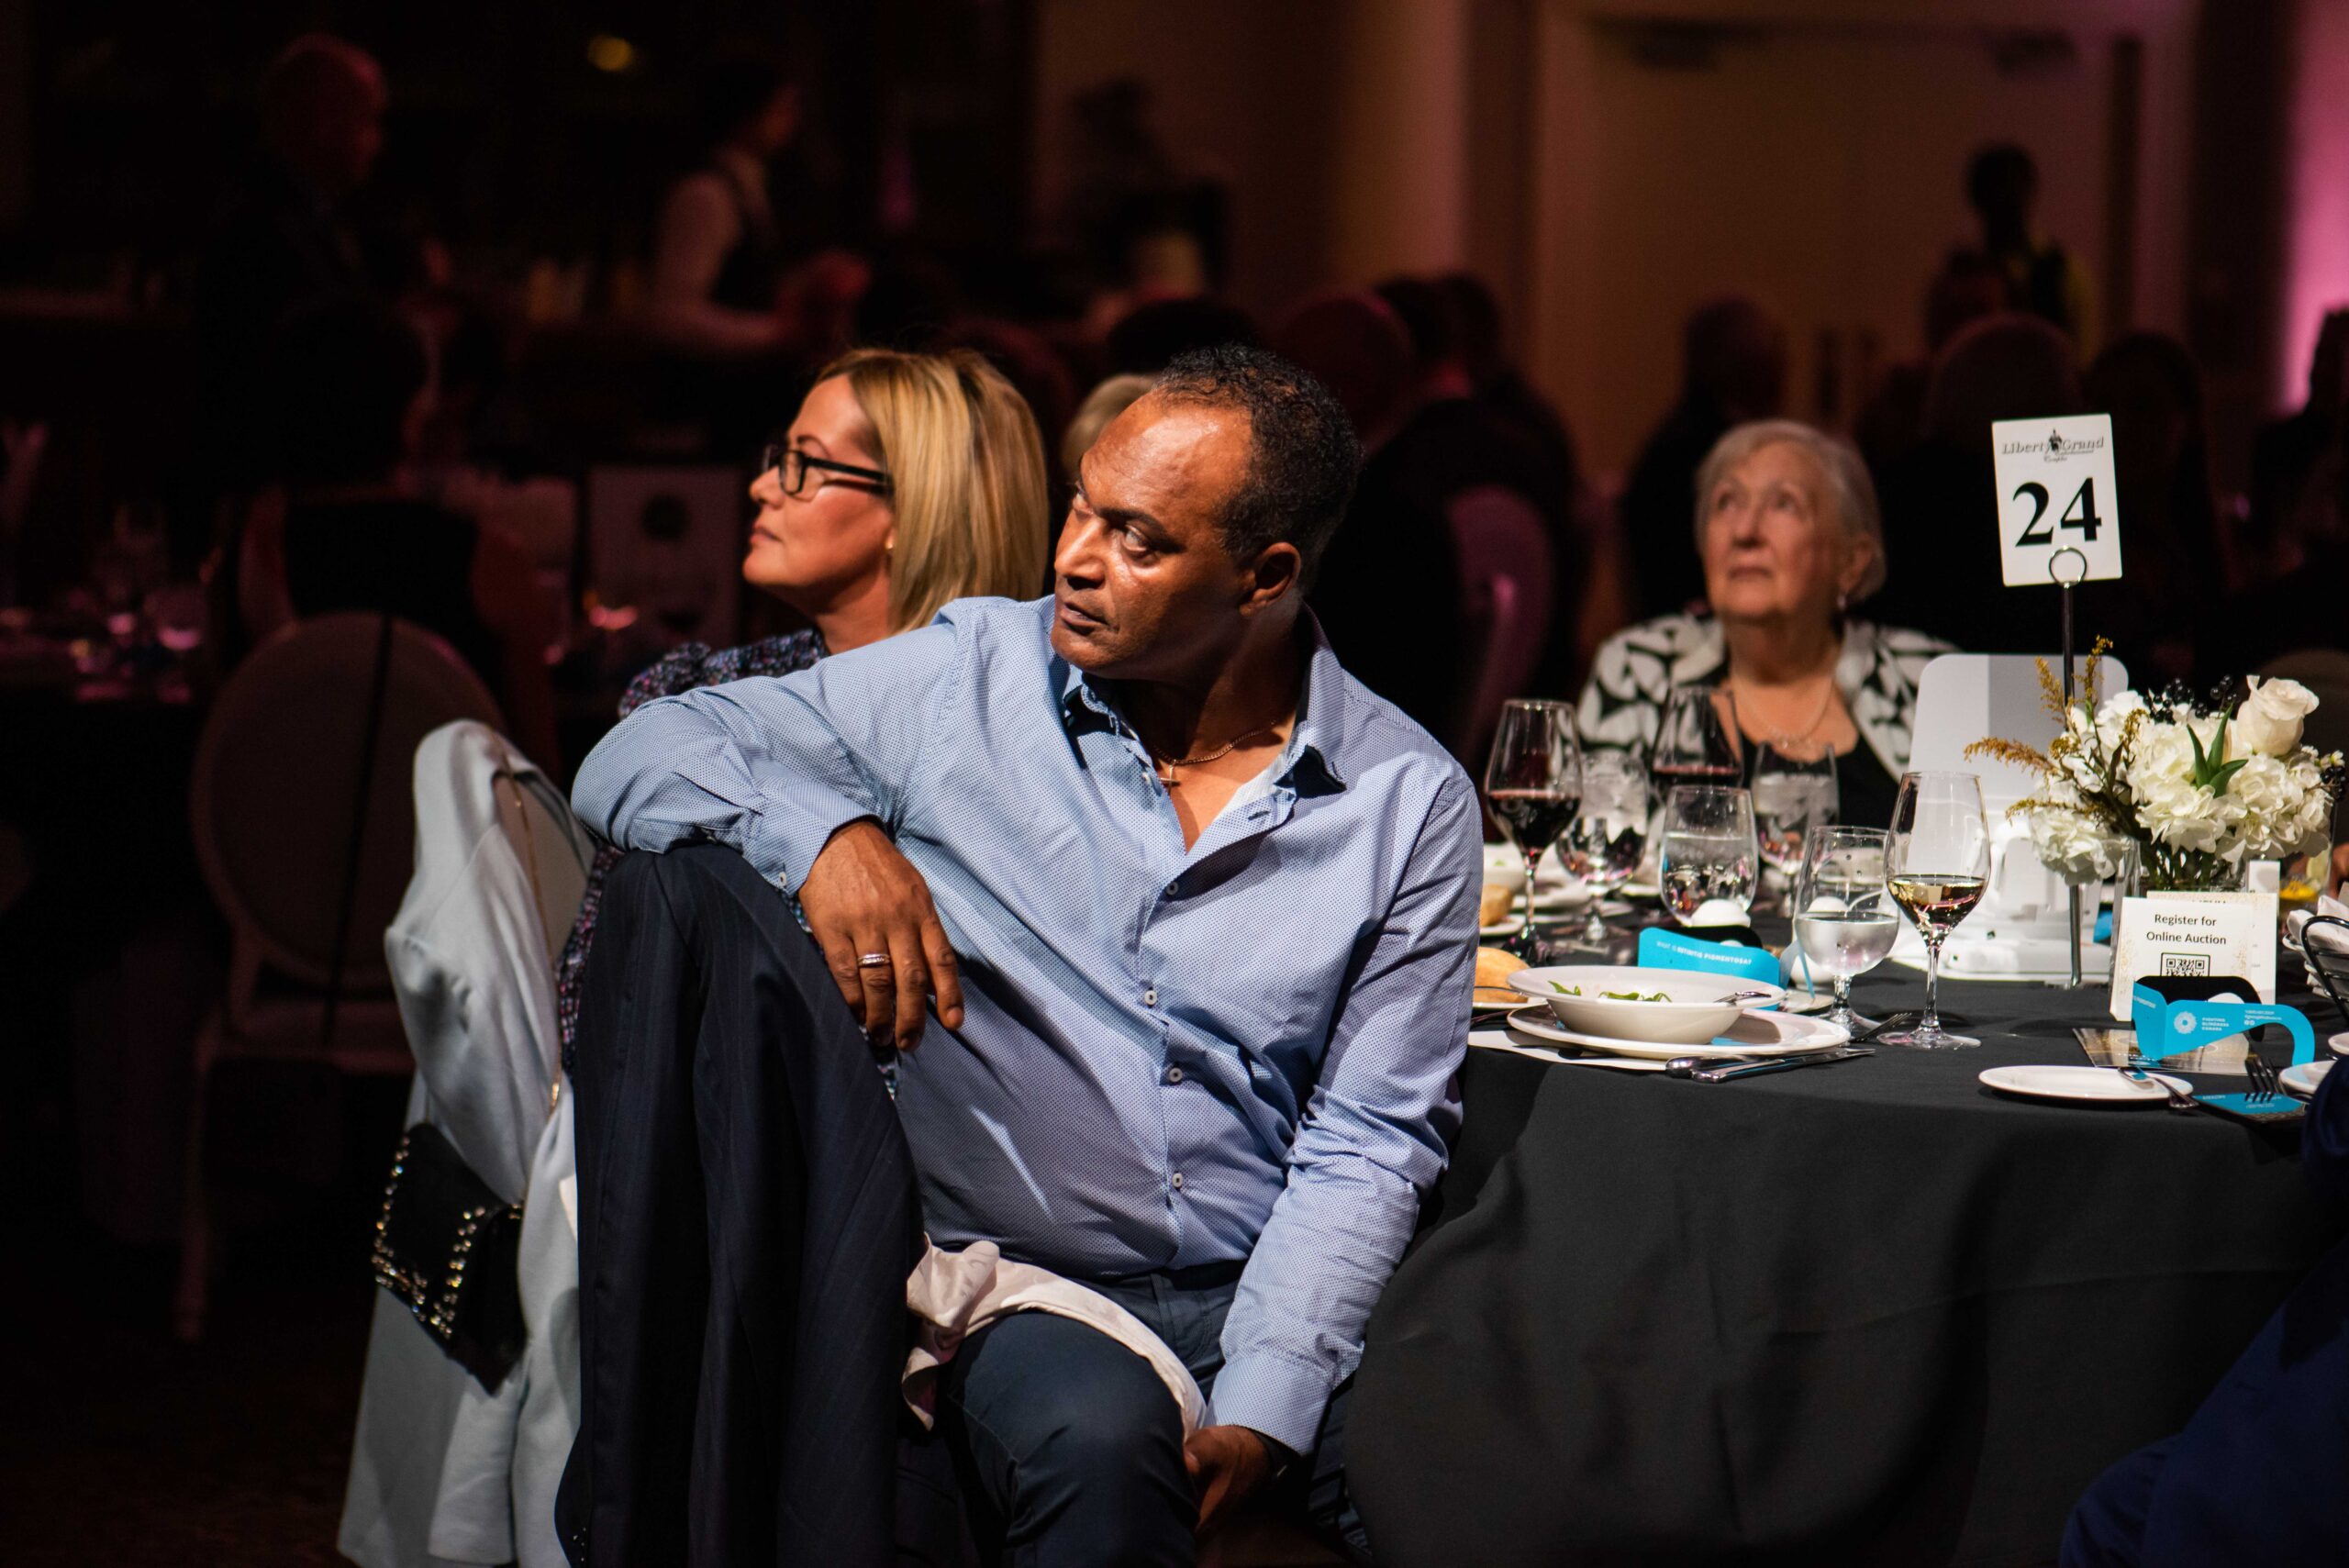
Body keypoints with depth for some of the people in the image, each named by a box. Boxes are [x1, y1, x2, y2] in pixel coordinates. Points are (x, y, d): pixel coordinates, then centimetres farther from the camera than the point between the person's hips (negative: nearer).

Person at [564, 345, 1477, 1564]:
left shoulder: (1413, 803, 4)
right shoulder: (968, 681, 4)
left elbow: (1369, 1141, -1)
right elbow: (637, 757, 3)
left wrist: (1260, 1410, -15)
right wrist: (828, 833, -18)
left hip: (1278, 1294, 2)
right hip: (1021, 1291, -1)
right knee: (1097, 1436, -37)